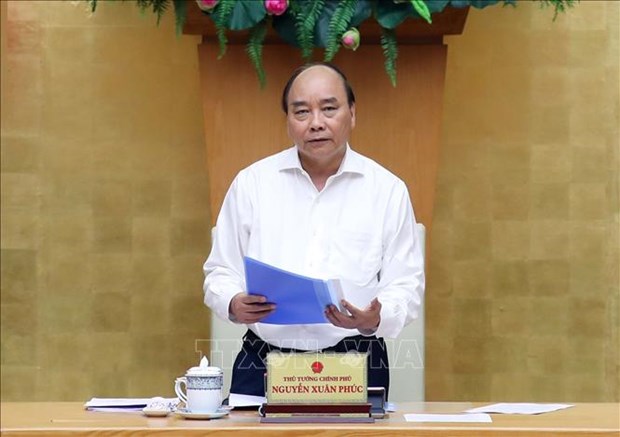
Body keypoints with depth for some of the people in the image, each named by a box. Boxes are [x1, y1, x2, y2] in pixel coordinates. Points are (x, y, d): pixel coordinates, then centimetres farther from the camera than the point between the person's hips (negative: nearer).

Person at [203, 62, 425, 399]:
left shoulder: (388, 190, 6)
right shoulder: (251, 183, 9)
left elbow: (405, 285, 5)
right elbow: (221, 272, 10)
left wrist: (374, 319, -17)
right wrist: (234, 304, -13)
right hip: (262, 367, 1)